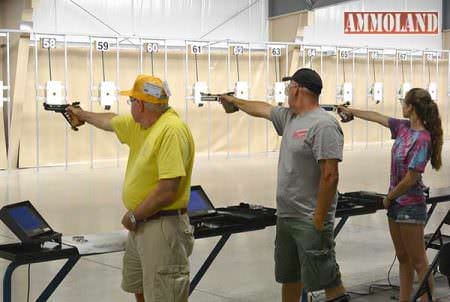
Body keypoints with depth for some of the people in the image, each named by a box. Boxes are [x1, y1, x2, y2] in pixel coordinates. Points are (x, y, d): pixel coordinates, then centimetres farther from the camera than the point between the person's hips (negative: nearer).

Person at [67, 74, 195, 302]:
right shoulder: (139, 123, 8)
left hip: (163, 226, -10)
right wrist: (82, 114, 45)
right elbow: (110, 122, 31)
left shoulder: (172, 129, -22)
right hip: (141, 224, 10)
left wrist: (134, 215, -16)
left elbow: (168, 190, -27)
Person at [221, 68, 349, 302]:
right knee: (288, 276, 20)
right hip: (285, 216, 9)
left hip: (310, 221, -9)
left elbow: (330, 176, -22)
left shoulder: (323, 125, -18)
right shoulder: (289, 116, 11)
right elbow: (262, 109, 31)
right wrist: (234, 101, 45)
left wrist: (319, 220, -21)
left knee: (325, 279, -7)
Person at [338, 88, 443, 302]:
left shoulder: (422, 139, -22)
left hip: (410, 206, -9)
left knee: (418, 262, -1)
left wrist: (389, 197, -8)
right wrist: (351, 111, 28)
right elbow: (377, 117, 18)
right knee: (403, 259, 17)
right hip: (396, 203, 9)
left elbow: (410, 180, -21)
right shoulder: (404, 127, 2)